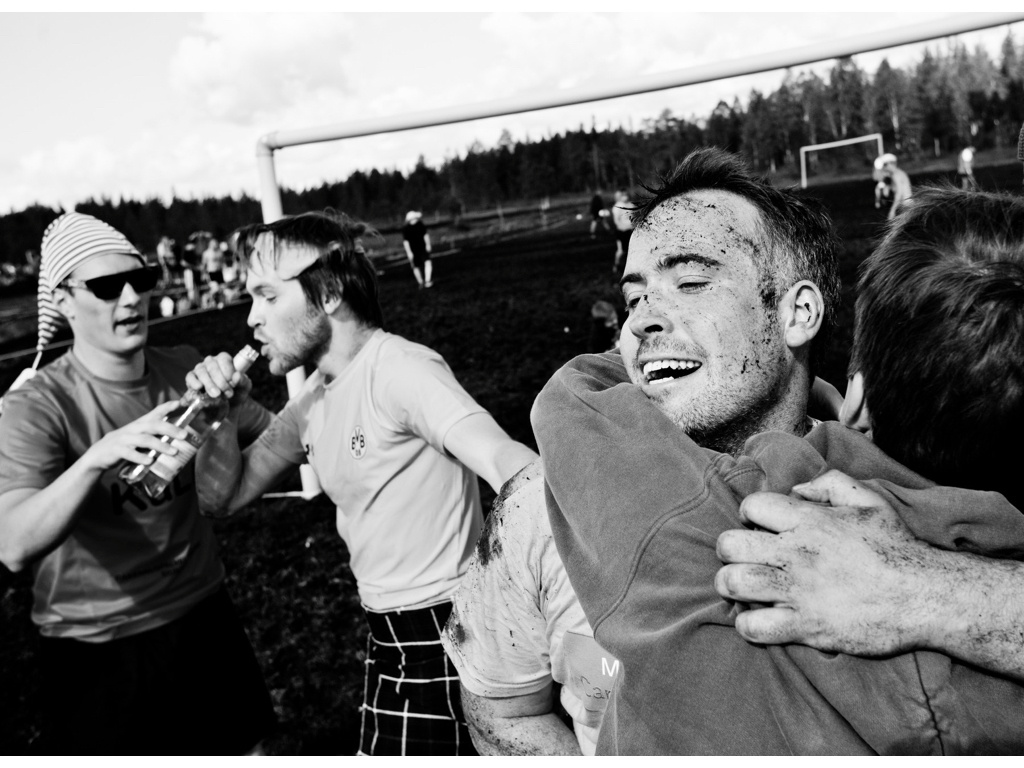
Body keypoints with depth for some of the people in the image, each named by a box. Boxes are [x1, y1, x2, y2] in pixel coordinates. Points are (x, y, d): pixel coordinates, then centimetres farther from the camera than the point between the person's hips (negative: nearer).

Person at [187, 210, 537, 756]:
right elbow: (224, 498, 10)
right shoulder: (314, 398, 6)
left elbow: (507, 462, -34)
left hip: (441, 634, -8)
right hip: (393, 634, 8)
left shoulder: (399, 369, -20)